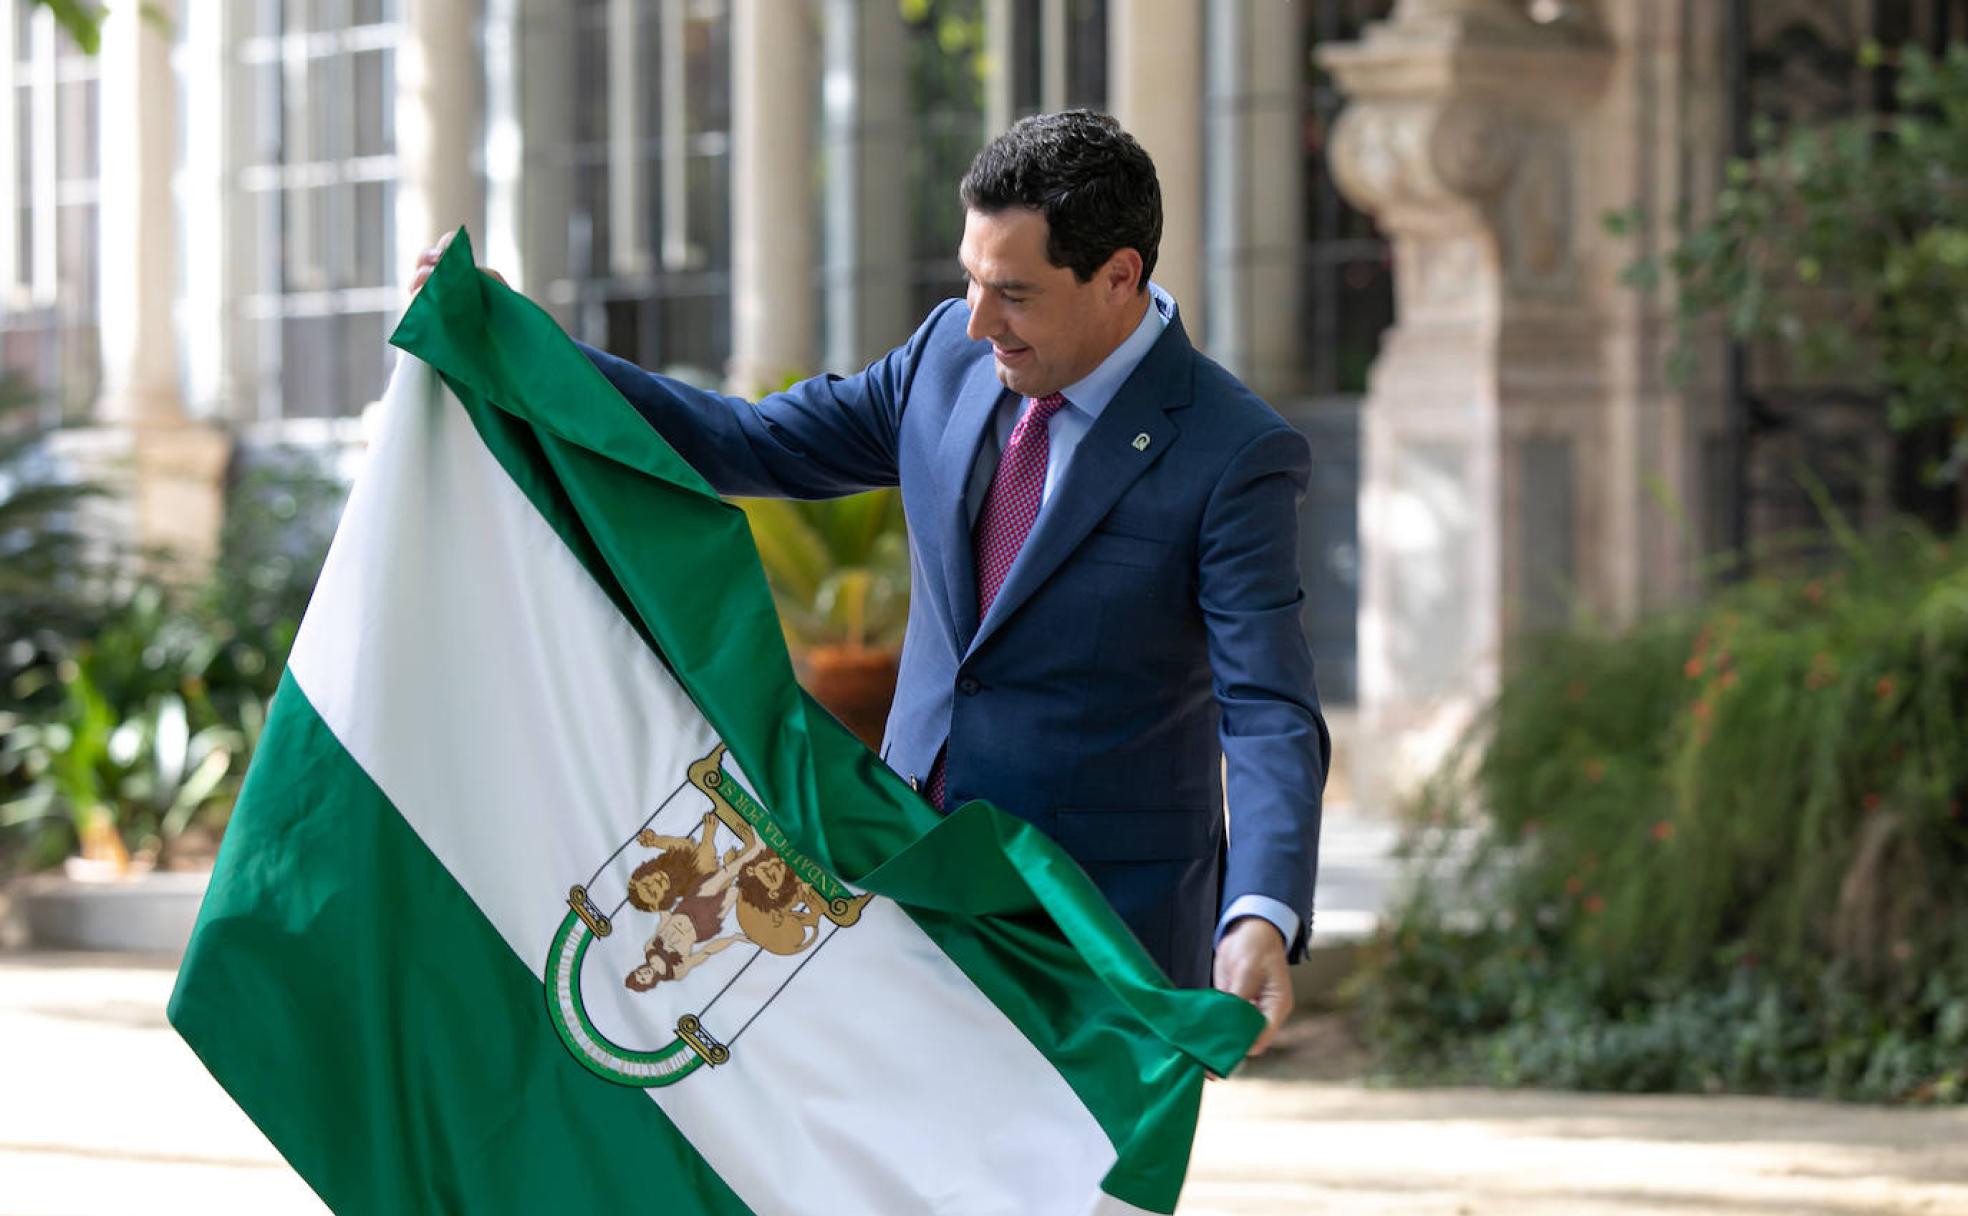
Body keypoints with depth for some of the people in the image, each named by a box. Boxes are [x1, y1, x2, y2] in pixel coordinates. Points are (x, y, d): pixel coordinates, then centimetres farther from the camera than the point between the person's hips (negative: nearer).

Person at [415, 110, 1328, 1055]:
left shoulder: (1233, 457, -15)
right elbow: (753, 445, 12)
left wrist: (1261, 924, -37)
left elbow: (1269, 713, -20)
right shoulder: (953, 357, 4)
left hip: (1104, 929, -5)